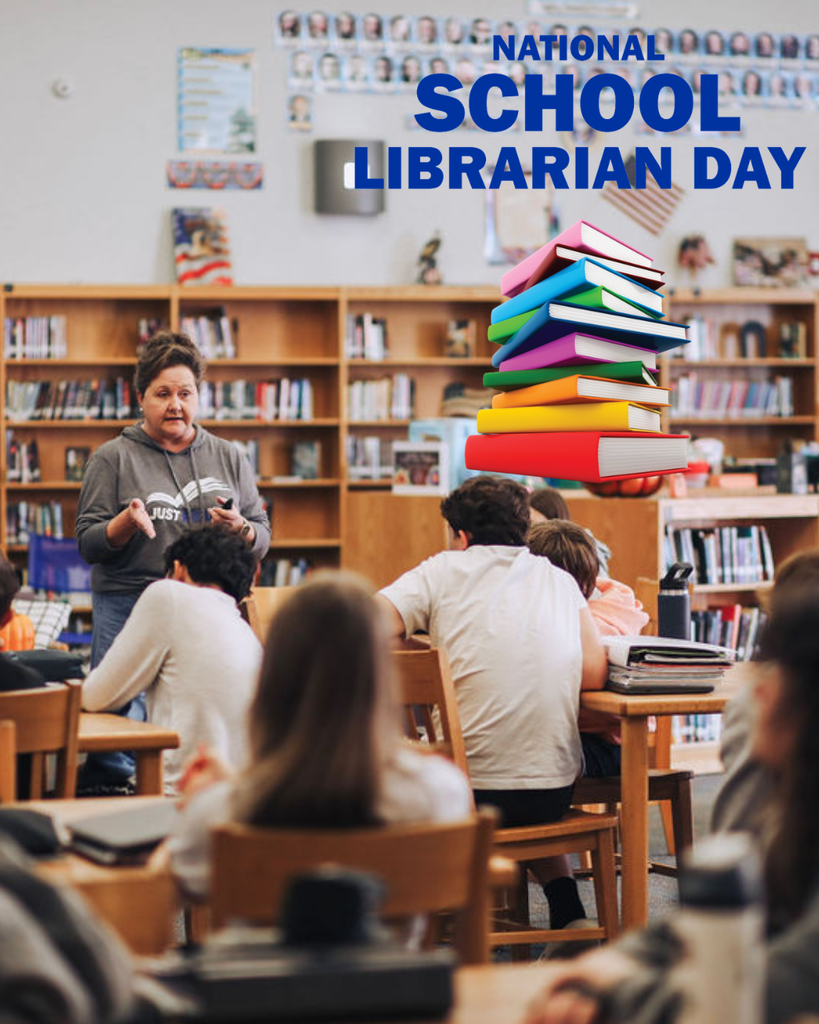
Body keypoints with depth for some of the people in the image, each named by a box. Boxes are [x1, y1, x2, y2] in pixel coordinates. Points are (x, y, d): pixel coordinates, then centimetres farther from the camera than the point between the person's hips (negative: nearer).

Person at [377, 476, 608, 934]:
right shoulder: (560, 580, 11)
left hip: (469, 791, -3)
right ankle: (568, 911, 22)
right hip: (555, 789, 4)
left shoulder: (444, 571, 2)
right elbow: (594, 674, 1)